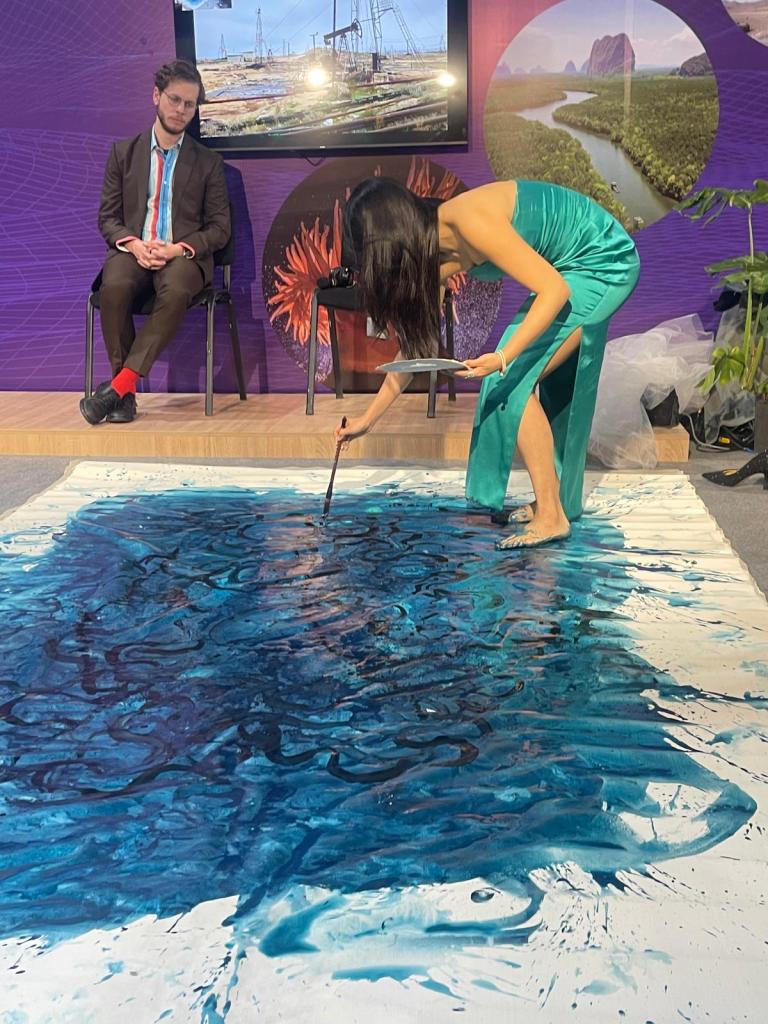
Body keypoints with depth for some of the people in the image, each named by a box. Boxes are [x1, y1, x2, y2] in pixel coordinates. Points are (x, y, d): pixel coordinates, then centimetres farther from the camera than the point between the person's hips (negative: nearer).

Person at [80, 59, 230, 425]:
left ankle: (119, 385, -36)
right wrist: (133, 244, -11)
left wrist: (177, 249, -12)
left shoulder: (208, 162, 12)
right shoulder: (124, 151, 14)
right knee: (115, 286, -35)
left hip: (184, 256, -1)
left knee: (176, 290, -38)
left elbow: (219, 229, 7)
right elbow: (107, 217, 12)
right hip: (132, 249, 1)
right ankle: (126, 392, -27)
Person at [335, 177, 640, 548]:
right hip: (582, 267, 9)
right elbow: (417, 344, 6)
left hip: (604, 261, -9)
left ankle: (551, 517, -7)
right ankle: (555, 500, 30)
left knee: (514, 380, -13)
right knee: (555, 385, 16)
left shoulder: (471, 222, -29)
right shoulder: (433, 255, -2)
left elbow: (554, 289, -27)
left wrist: (504, 358, -37)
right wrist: (368, 418, 8)